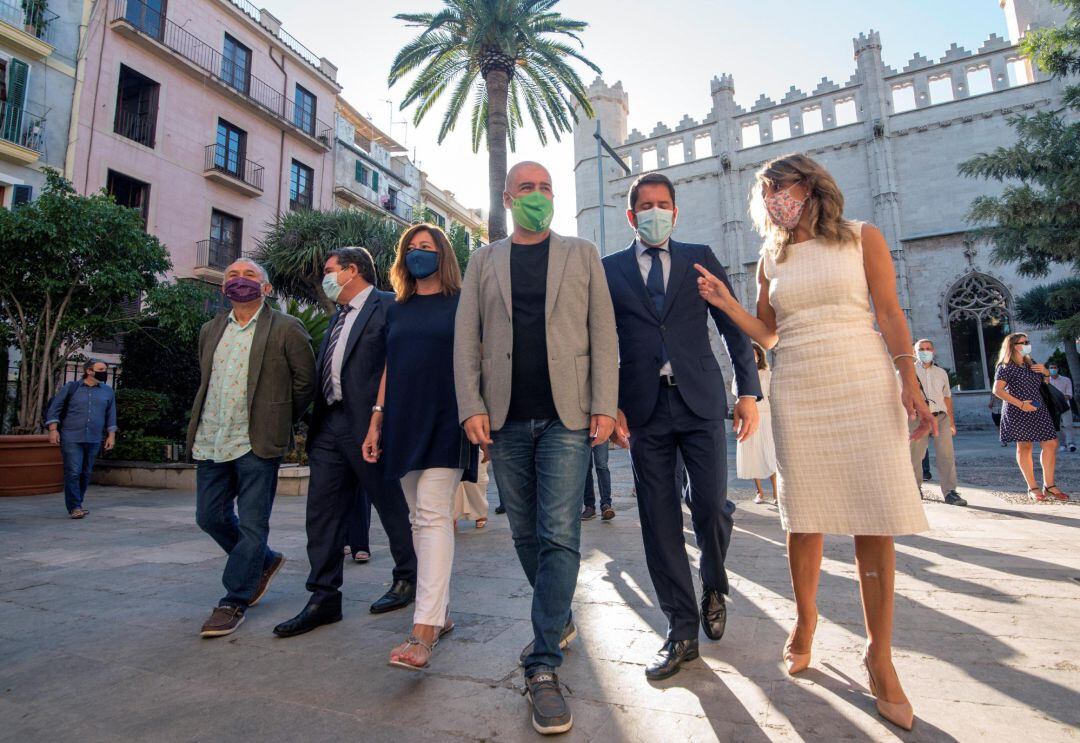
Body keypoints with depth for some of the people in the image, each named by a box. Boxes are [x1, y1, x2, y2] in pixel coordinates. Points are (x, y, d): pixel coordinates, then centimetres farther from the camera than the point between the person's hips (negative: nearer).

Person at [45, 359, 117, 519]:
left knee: (86, 473, 8)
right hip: (71, 438, -3)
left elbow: (111, 416, 15)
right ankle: (74, 507, -5)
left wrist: (111, 435, 9)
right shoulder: (71, 387, 3)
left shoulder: (107, 391, 12)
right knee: (73, 472, -9)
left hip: (94, 440, 3)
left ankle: (77, 504, 21)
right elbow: (54, 408, 3)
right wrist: (53, 430, -5)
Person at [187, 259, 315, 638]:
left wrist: (279, 422, 3)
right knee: (210, 517, 13)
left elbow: (305, 381, -2)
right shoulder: (210, 330, 13)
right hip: (211, 440, 7)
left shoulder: (286, 329, -5)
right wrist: (208, 421, 18)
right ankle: (264, 562, 34)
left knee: (252, 526, 0)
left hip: (256, 443, -6)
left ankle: (234, 602, 15)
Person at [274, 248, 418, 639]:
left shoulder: (388, 306, -6)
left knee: (392, 507, 7)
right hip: (329, 425, 8)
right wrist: (312, 423, 13)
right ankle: (324, 598, 18)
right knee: (322, 513, 8)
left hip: (368, 425, -8)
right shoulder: (338, 316, 21)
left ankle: (407, 579, 26)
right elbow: (323, 373, 20)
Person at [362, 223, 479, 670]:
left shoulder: (461, 305, 4)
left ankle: (423, 631, -11)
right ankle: (441, 612, 20)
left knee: (433, 514, -12)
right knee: (420, 519, 8)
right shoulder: (397, 311, 18)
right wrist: (376, 421, 12)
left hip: (446, 422, -5)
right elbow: (389, 369, 18)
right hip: (404, 424, 6)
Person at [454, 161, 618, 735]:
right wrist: (471, 406, -5)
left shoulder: (582, 255, 11)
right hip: (506, 419, 2)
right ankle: (559, 621, 34)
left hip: (566, 414, -2)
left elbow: (603, 333, 4)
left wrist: (604, 404, -6)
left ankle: (543, 666, 4)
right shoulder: (484, 261, 14)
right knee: (526, 533, 12)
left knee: (559, 536, -6)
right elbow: (466, 337, 6)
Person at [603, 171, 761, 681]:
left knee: (711, 505, -4)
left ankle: (715, 586, 30)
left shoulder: (700, 258, 12)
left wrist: (748, 391, 0)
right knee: (659, 519, 2)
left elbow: (733, 327, 9)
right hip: (643, 407, 0)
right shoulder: (610, 269, 11)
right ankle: (682, 630, 17)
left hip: (700, 400, 0)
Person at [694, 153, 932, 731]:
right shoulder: (771, 258, 13)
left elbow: (890, 314, 1)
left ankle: (879, 655, 9)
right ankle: (805, 617, 27)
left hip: (864, 386, -2)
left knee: (876, 520, -4)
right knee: (804, 517, 5)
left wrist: (909, 382, -8)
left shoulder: (862, 238, 6)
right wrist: (726, 304, -2)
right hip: (796, 393, 2)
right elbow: (767, 334, 12)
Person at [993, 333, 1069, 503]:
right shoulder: (1006, 367, -7)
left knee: (1051, 444, 1)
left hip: (1038, 410, 7)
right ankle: (1033, 488, 6)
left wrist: (1045, 372, 6)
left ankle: (1049, 486, 12)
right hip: (1018, 412, -7)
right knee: (1024, 447, -1)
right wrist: (1020, 404, -22)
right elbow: (997, 390, -17)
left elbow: (1046, 381, 29)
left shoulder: (1031, 364, 16)